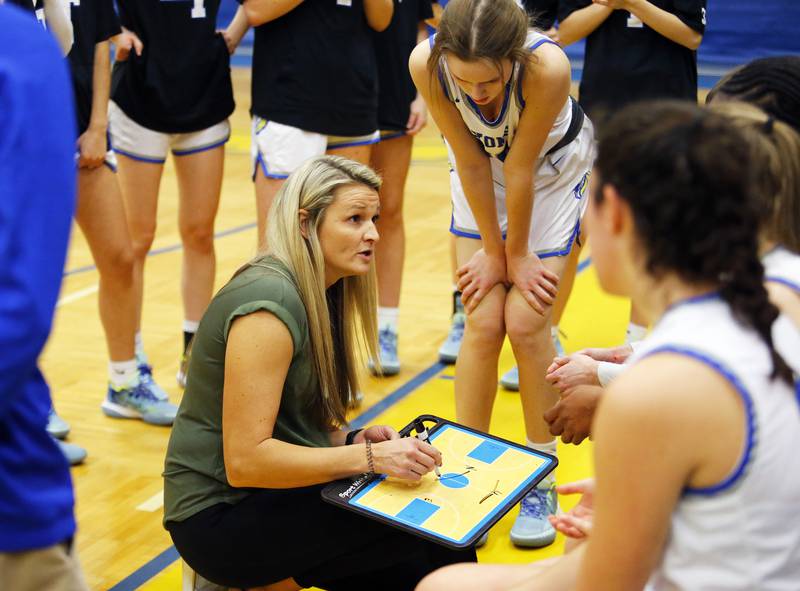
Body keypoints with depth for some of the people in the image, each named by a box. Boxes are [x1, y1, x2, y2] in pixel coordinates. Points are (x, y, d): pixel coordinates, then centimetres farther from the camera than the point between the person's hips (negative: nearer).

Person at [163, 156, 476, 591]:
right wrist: (368, 457, -24)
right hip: (220, 517, -8)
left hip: (271, 491, 8)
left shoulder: (321, 294, 6)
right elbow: (244, 460, -24)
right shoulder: (270, 301, -20)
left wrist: (351, 440, -3)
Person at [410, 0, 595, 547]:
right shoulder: (426, 64, -31)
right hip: (481, 169, 2)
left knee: (526, 323, -8)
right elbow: (472, 162, -20)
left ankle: (540, 481, 8)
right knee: (483, 324, -4)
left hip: (554, 169, -2)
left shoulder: (547, 66, -39)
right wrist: (494, 253, -11)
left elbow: (521, 168, -27)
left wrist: (518, 256, -13)